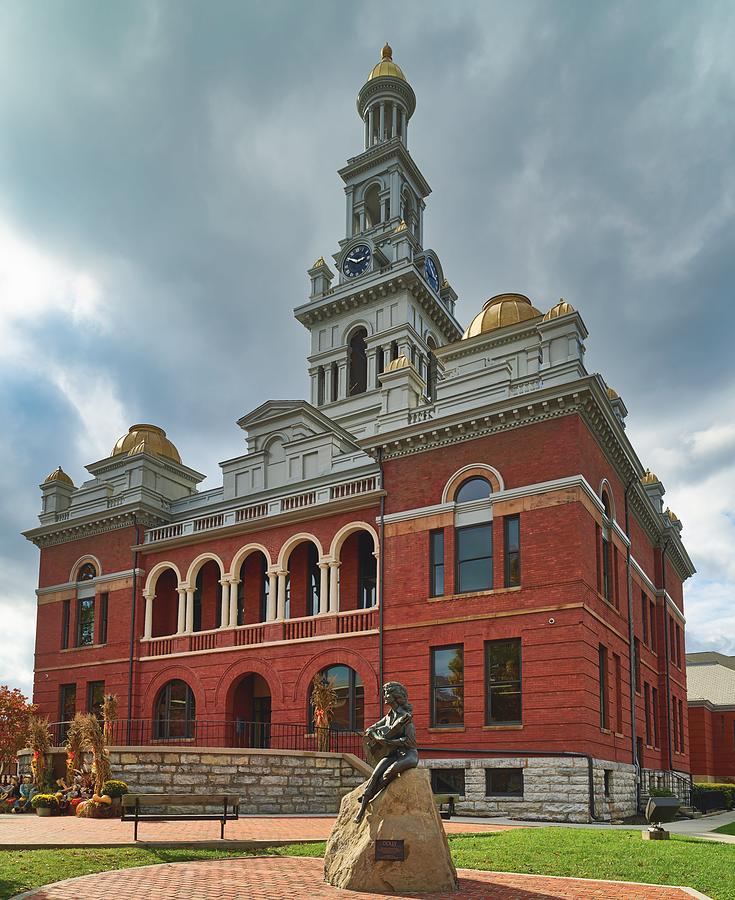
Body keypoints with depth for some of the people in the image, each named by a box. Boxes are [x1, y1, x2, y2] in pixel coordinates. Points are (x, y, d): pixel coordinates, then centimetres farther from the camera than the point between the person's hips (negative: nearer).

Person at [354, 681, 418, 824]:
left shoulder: (406, 715, -8)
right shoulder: (388, 716, 14)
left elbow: (411, 741, -15)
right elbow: (370, 730, 15)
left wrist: (389, 742, -16)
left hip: (408, 754, -6)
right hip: (392, 754, 6)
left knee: (392, 770, -36)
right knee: (375, 775, -22)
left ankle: (367, 797, -25)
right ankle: (361, 809, -26)